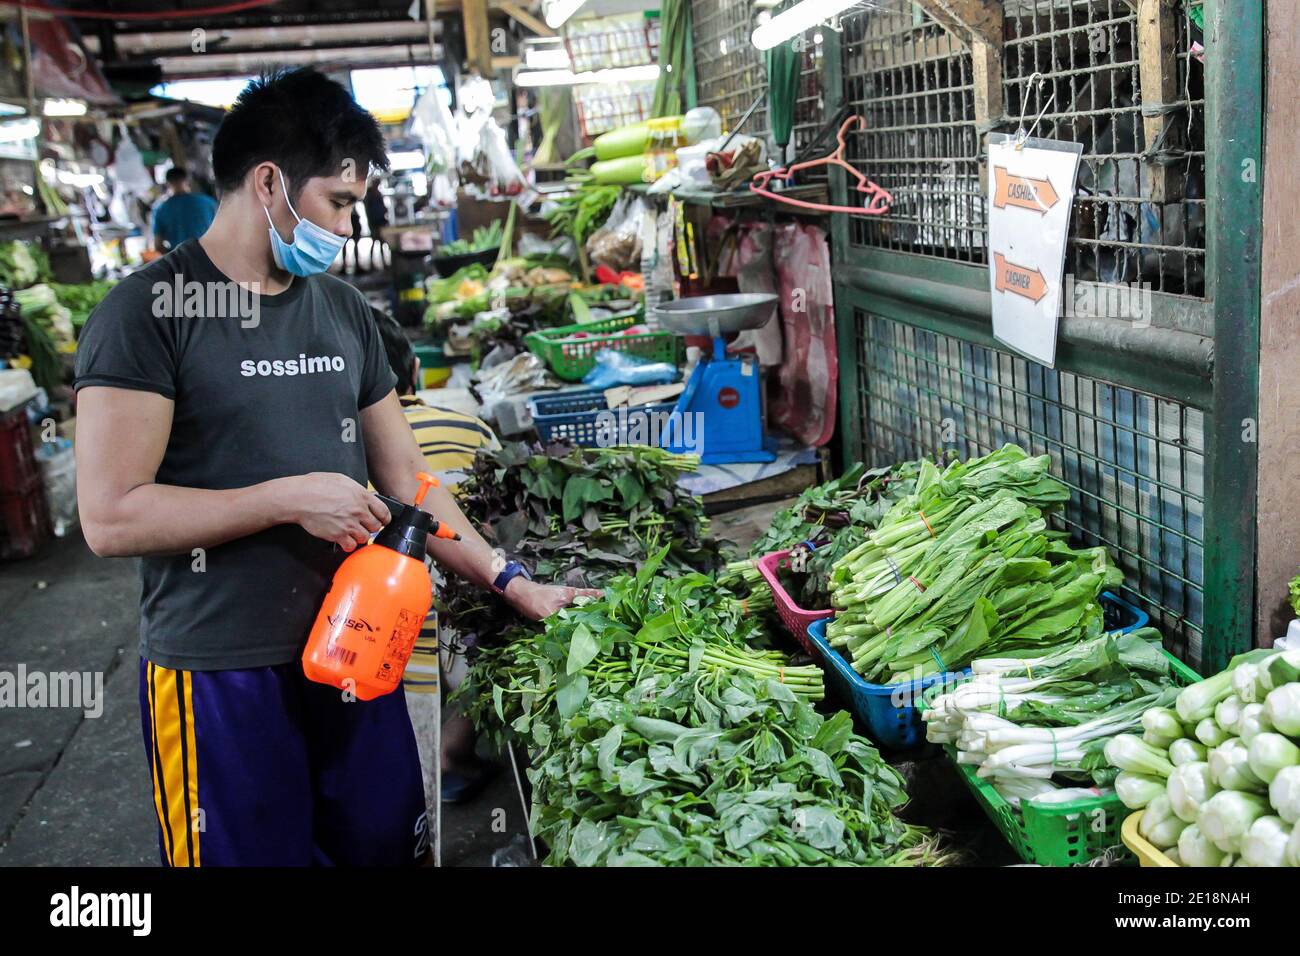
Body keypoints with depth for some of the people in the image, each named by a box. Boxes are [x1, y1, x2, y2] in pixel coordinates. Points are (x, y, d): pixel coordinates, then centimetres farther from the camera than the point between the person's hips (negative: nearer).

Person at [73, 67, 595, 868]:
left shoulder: (343, 309, 9)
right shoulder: (150, 312, -11)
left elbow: (405, 475, 11)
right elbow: (111, 516, -17)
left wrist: (509, 582, 4)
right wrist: (291, 497, -18)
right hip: (222, 675, -6)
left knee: (390, 846, 16)